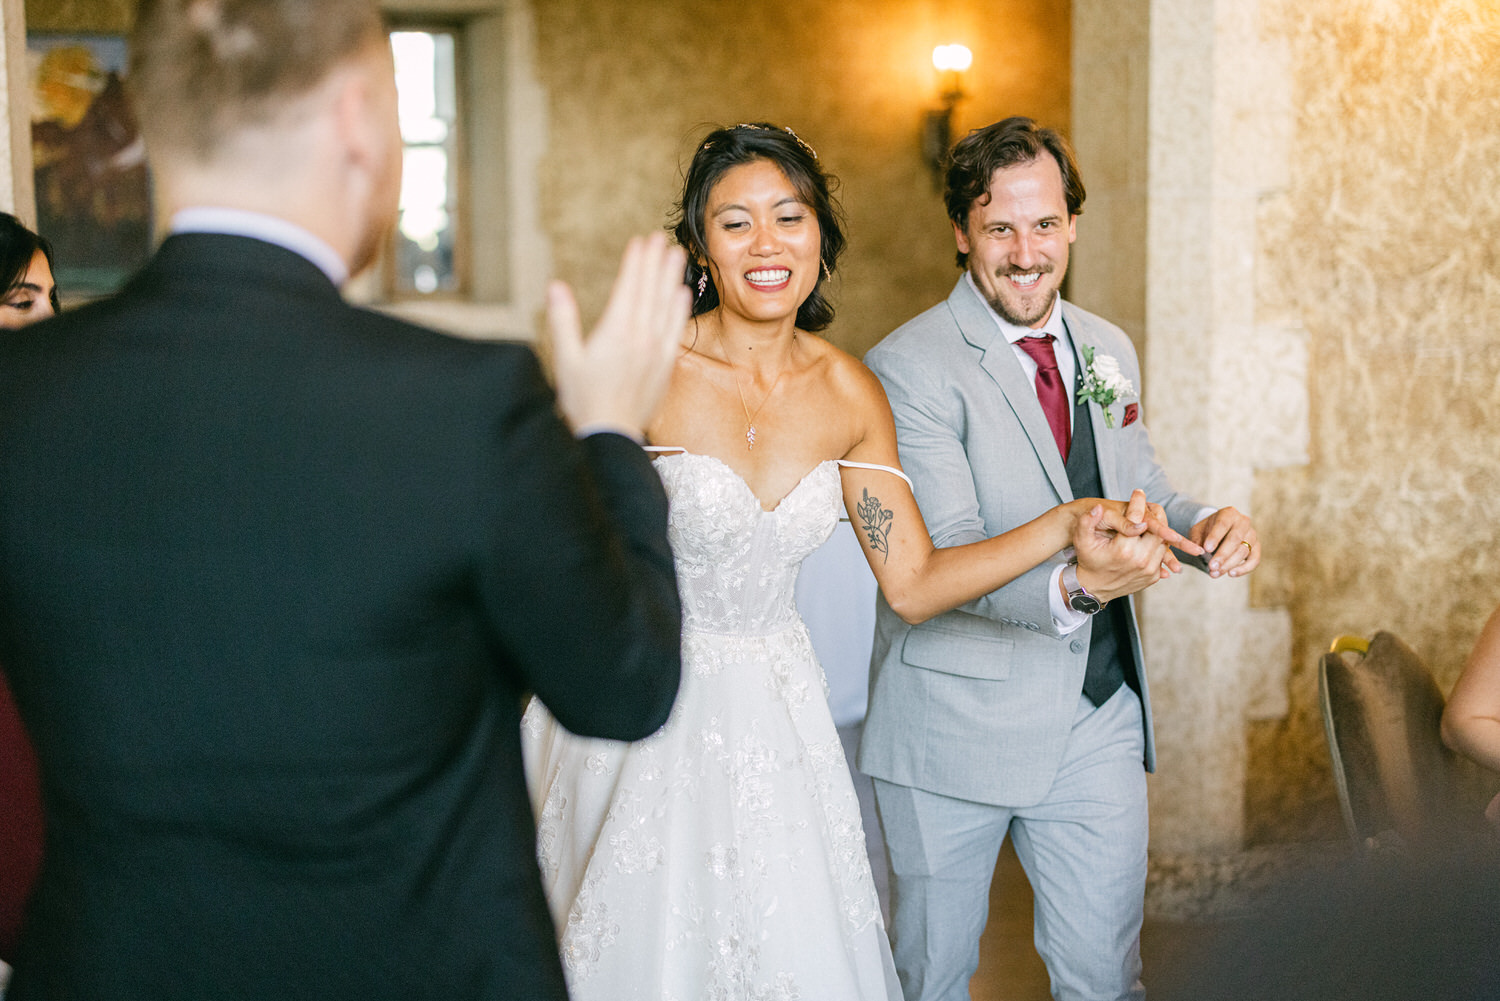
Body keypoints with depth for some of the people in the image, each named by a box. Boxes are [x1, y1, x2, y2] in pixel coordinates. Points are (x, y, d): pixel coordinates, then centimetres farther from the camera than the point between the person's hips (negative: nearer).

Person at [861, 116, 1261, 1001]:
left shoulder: (1109, 351, 8)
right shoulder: (909, 367, -14)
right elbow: (942, 558, -21)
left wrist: (1206, 525, -5)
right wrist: (1069, 585, -40)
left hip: (1100, 717, 5)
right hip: (959, 722, -4)